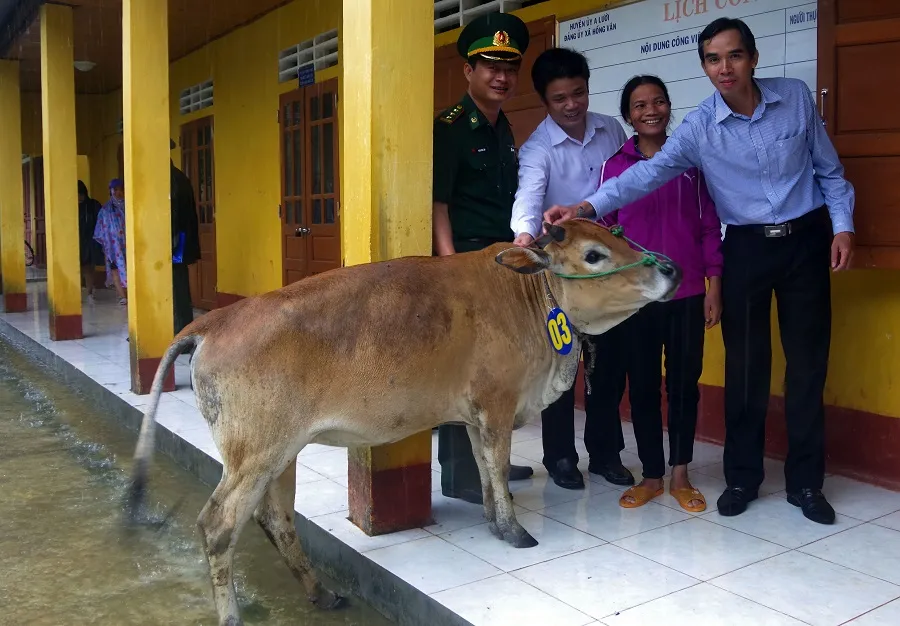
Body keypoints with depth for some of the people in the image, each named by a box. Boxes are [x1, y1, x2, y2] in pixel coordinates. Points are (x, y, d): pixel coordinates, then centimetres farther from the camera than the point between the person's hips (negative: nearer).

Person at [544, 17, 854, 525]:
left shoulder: (796, 97, -3)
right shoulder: (699, 127, -7)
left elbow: (829, 169, 6)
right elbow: (650, 172, -19)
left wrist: (843, 225, -1)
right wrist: (588, 207, -32)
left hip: (806, 239, 1)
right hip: (746, 248, -1)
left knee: (807, 363, 5)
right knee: (746, 366, 4)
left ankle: (805, 482, 17)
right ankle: (743, 477, 19)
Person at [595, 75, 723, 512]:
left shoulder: (690, 159, 3)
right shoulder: (615, 165, 2)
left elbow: (710, 226, 4)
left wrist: (714, 287, 0)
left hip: (686, 293, 0)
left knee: (684, 381, 7)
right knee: (642, 383, 7)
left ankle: (680, 475, 21)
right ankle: (652, 476, 21)